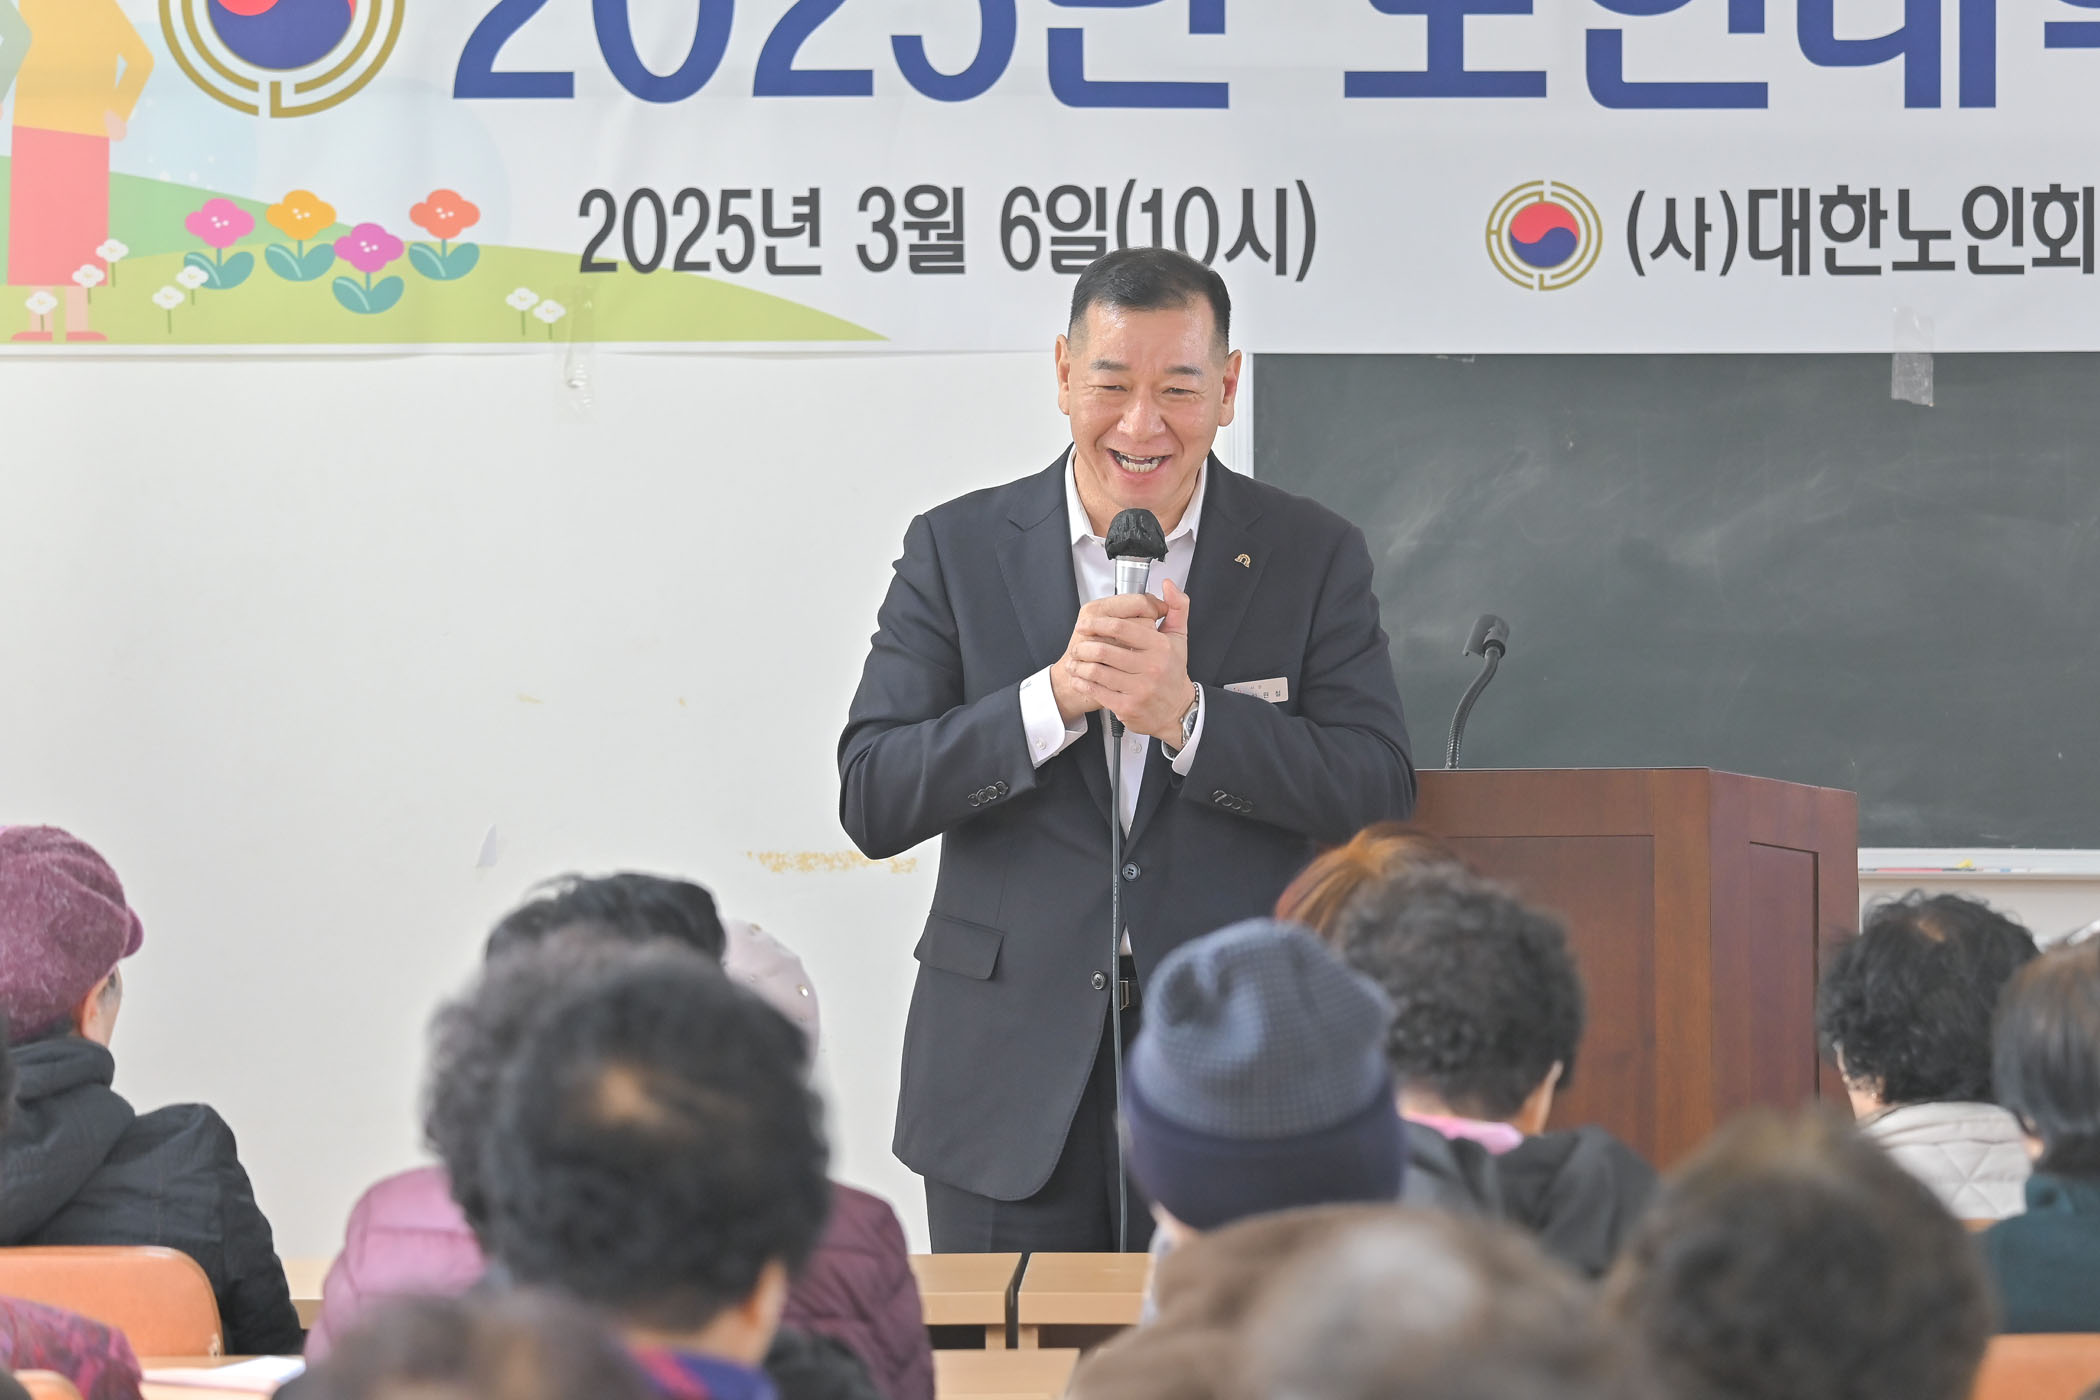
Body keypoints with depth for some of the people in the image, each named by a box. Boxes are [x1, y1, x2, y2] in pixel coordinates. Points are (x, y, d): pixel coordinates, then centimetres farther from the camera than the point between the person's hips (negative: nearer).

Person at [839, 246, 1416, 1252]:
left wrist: (1185, 713, -19)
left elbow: (1379, 791, -6)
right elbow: (871, 801, -3)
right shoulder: (956, 550, 4)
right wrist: (1056, 697, -18)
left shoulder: (1313, 557, 3)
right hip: (1014, 1088, 1)